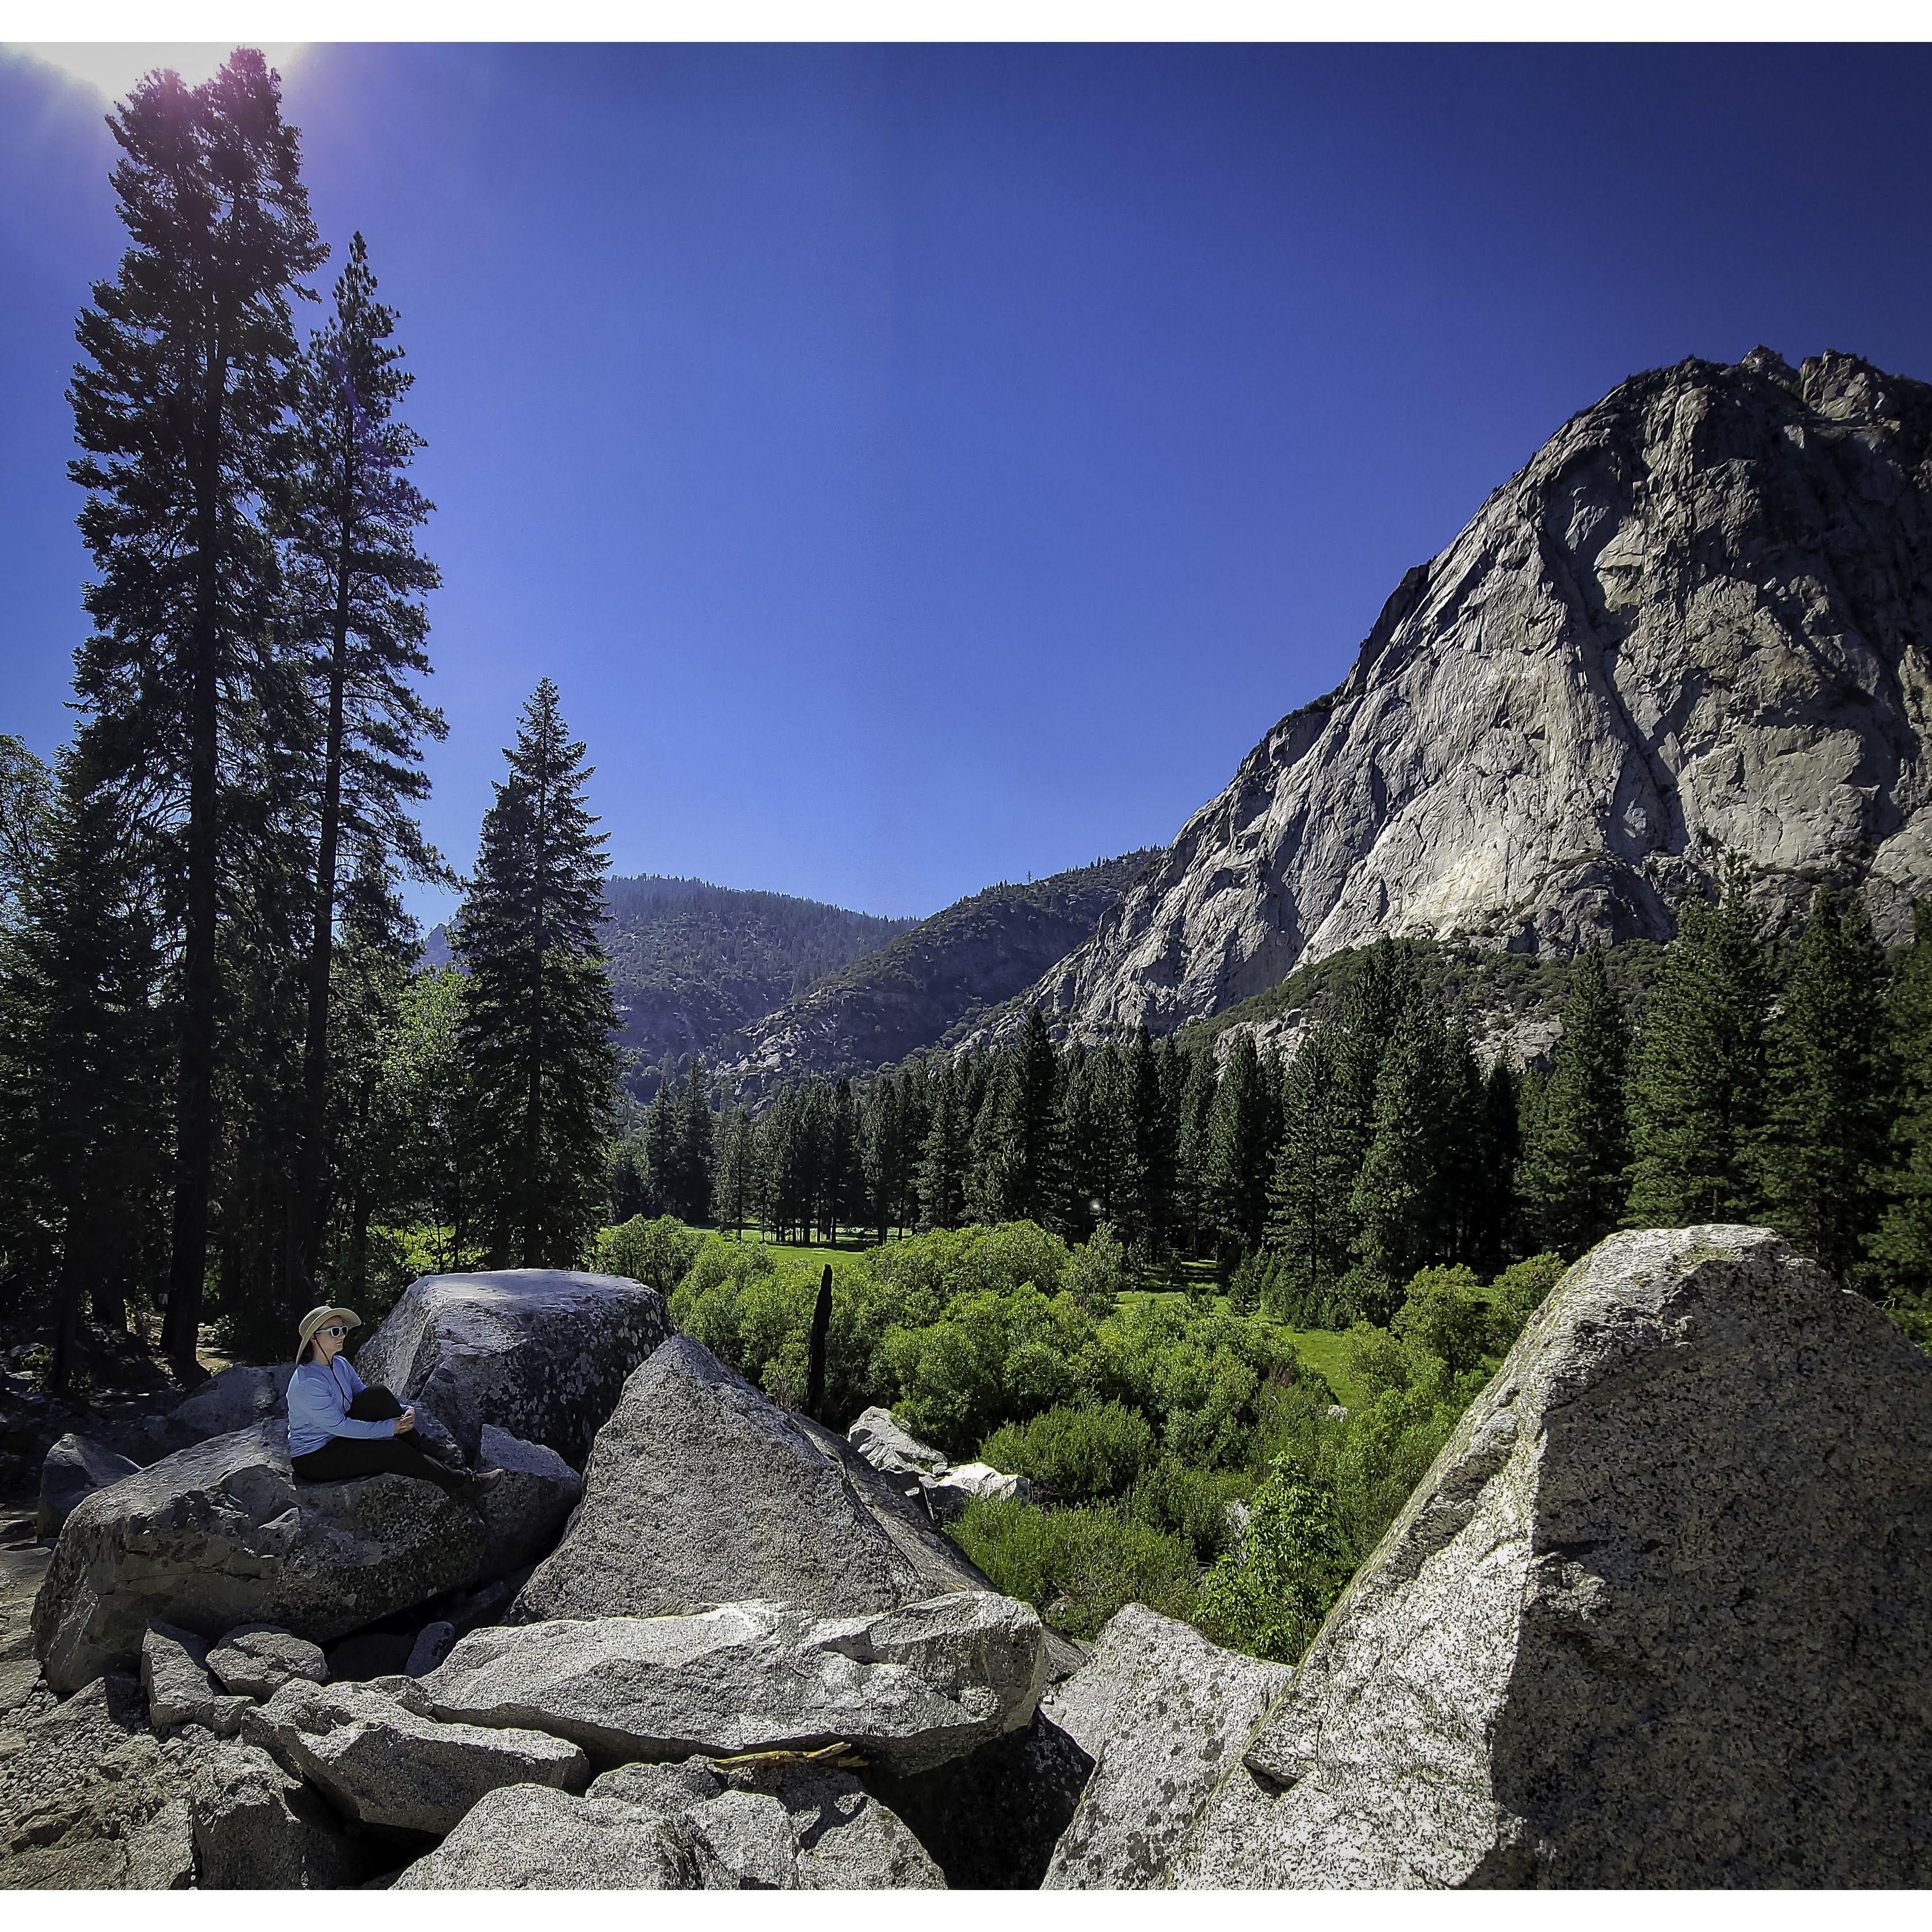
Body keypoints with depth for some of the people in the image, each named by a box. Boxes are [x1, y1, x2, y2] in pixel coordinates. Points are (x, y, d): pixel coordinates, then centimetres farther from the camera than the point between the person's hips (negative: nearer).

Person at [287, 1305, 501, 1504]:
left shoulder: (339, 1365, 3)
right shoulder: (306, 1383, -25)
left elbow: (370, 1402, 5)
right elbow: (338, 1426, -25)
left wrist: (403, 1412, -14)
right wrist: (391, 1428, -24)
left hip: (339, 1437, 8)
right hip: (314, 1459, -8)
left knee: (379, 1396, -16)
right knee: (392, 1450, -24)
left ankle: (426, 1457, -14)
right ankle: (459, 1485, -16)